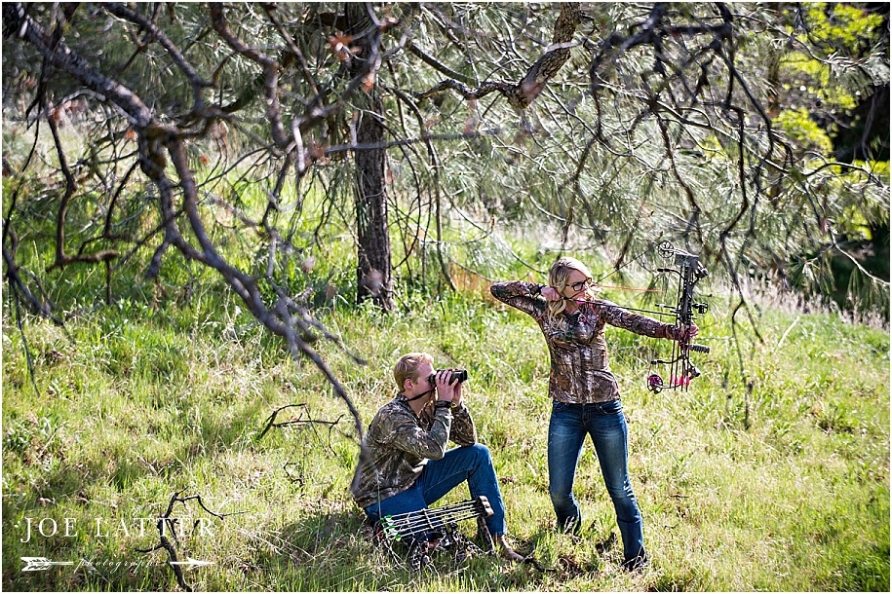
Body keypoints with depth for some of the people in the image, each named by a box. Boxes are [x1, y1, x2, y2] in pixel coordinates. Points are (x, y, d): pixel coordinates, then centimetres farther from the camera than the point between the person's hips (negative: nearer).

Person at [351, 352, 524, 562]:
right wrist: (444, 405, -30)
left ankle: (496, 537, 3)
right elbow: (434, 450, -36)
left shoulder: (428, 406, -3)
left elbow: (468, 440, -1)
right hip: (384, 497, -9)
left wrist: (456, 404, -15)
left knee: (478, 454, -1)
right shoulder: (392, 416, -27)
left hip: (415, 479, 9)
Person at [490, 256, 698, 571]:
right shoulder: (543, 310, 1)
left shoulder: (597, 308, -2)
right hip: (566, 411, 1)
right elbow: (498, 290, 2)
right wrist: (539, 289, -12)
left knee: (619, 488, 2)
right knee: (558, 490, 5)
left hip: (605, 408, -1)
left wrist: (674, 331, -36)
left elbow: (634, 322, -18)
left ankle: (636, 555, 13)